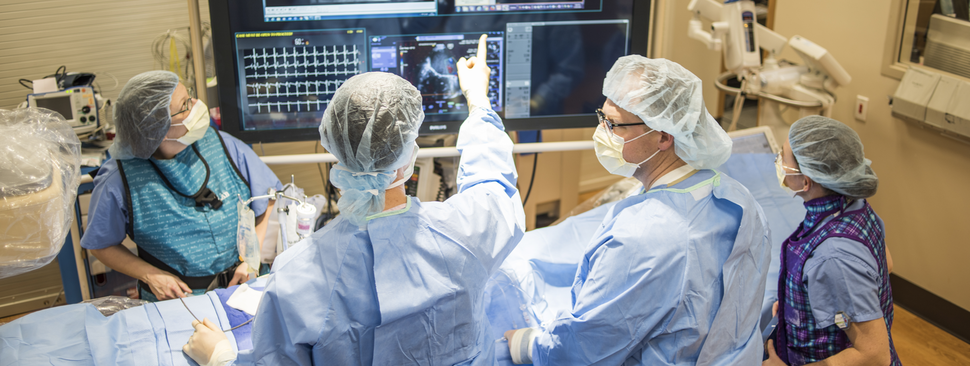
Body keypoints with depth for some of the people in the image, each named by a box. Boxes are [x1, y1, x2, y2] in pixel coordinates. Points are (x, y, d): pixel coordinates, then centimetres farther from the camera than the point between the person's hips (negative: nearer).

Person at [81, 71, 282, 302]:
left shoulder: (223, 147, -1)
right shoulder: (119, 180, -7)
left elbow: (271, 200, 7)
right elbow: (100, 246, 6)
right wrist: (150, 276, -7)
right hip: (174, 300, -1)